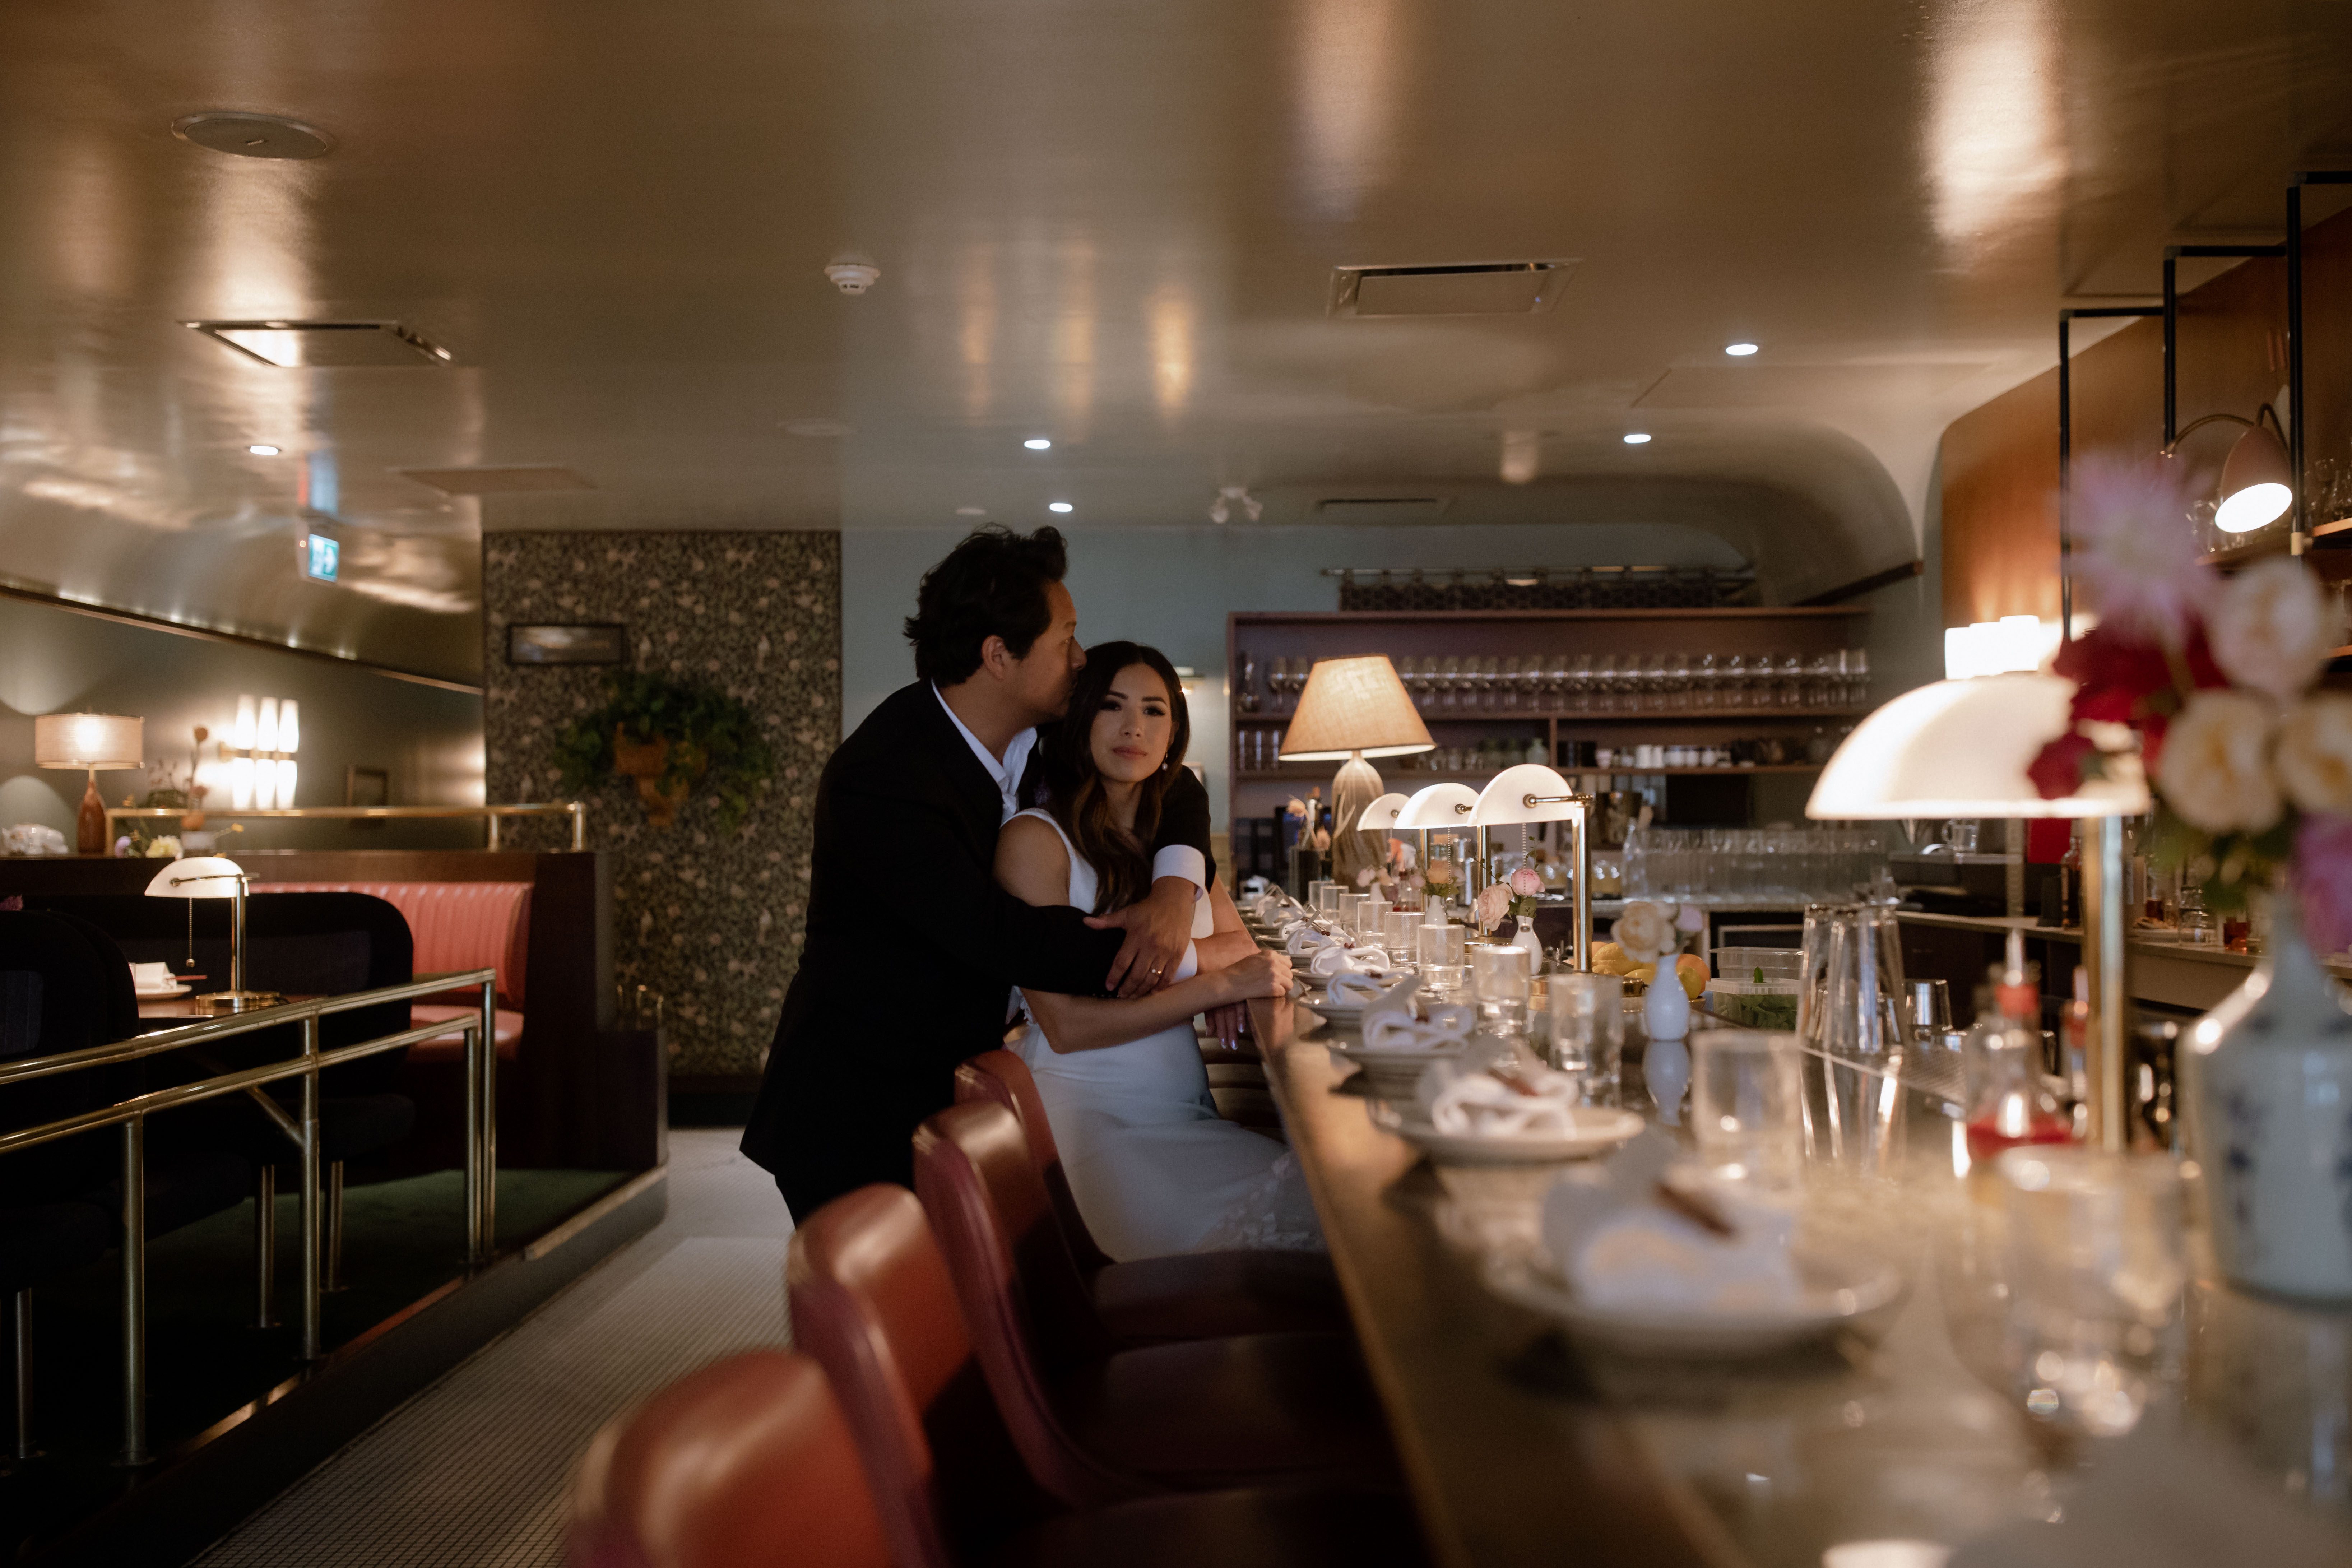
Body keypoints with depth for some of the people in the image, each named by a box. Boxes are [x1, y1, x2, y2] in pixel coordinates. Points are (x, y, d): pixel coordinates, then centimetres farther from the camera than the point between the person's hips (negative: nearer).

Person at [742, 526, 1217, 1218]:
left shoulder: (1036, 734, -2)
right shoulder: (877, 778, -27)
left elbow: (1170, 785, 7)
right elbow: (996, 935, -32)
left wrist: (1175, 886, -17)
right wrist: (1193, 964, -28)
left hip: (957, 1085, 7)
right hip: (858, 1117, -7)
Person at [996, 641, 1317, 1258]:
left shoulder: (1172, 831, 18)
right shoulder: (1035, 837, -5)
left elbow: (1242, 947, 10)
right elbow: (1067, 1026, -12)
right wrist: (1218, 985, -14)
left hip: (1184, 1111, 6)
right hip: (1089, 1118, -6)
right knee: (1274, 1208, -27)